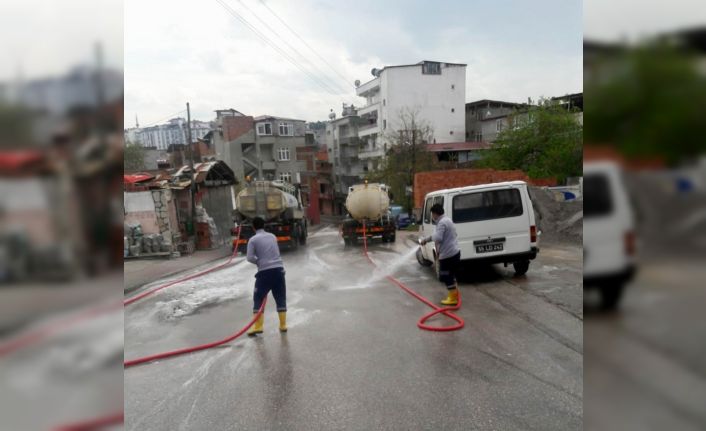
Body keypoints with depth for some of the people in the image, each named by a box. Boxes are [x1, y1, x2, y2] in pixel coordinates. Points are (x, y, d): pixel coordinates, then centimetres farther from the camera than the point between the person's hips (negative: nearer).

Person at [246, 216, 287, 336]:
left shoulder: (253, 240, 0)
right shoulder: (272, 236, 14)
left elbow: (250, 258, -7)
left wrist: (259, 262, 10)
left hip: (265, 271, -4)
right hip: (278, 269, 4)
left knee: (258, 299, 7)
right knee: (281, 298, 12)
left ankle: (257, 326, 3)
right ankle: (283, 325, 14)